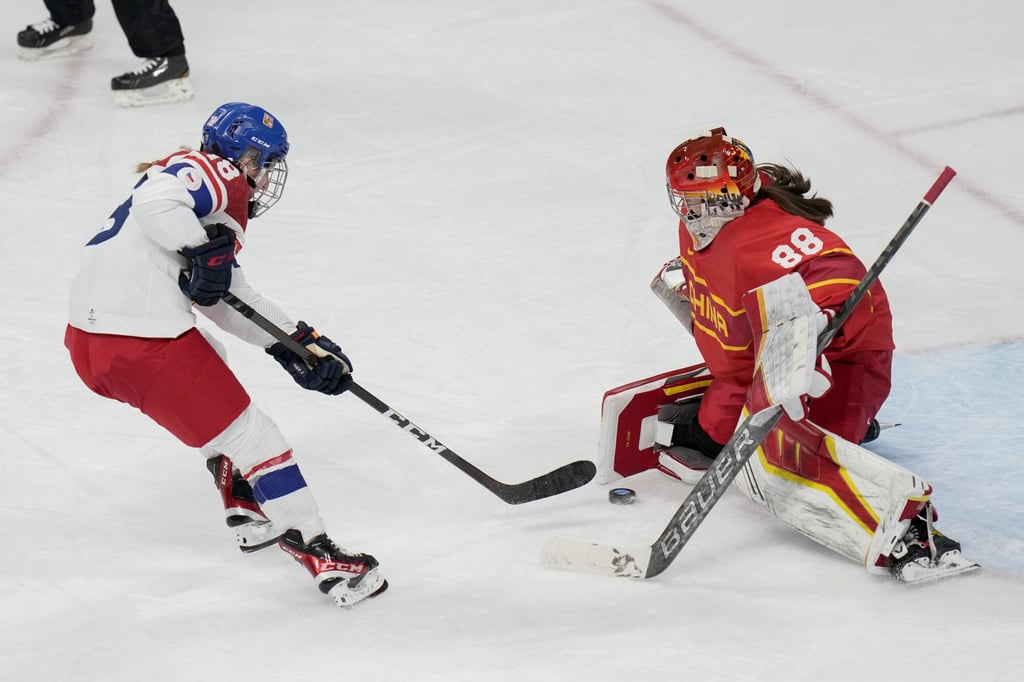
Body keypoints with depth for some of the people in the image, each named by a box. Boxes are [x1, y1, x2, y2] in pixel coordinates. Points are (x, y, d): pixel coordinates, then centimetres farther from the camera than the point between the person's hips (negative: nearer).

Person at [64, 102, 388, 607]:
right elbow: (156, 200, -24)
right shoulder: (217, 171, -2)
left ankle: (247, 511, 39)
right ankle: (323, 560, 6)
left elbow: (226, 297, 22)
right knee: (249, 436, 1)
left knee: (210, 383, 36)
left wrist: (297, 342, 18)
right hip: (145, 343, -10)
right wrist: (205, 250, -15)